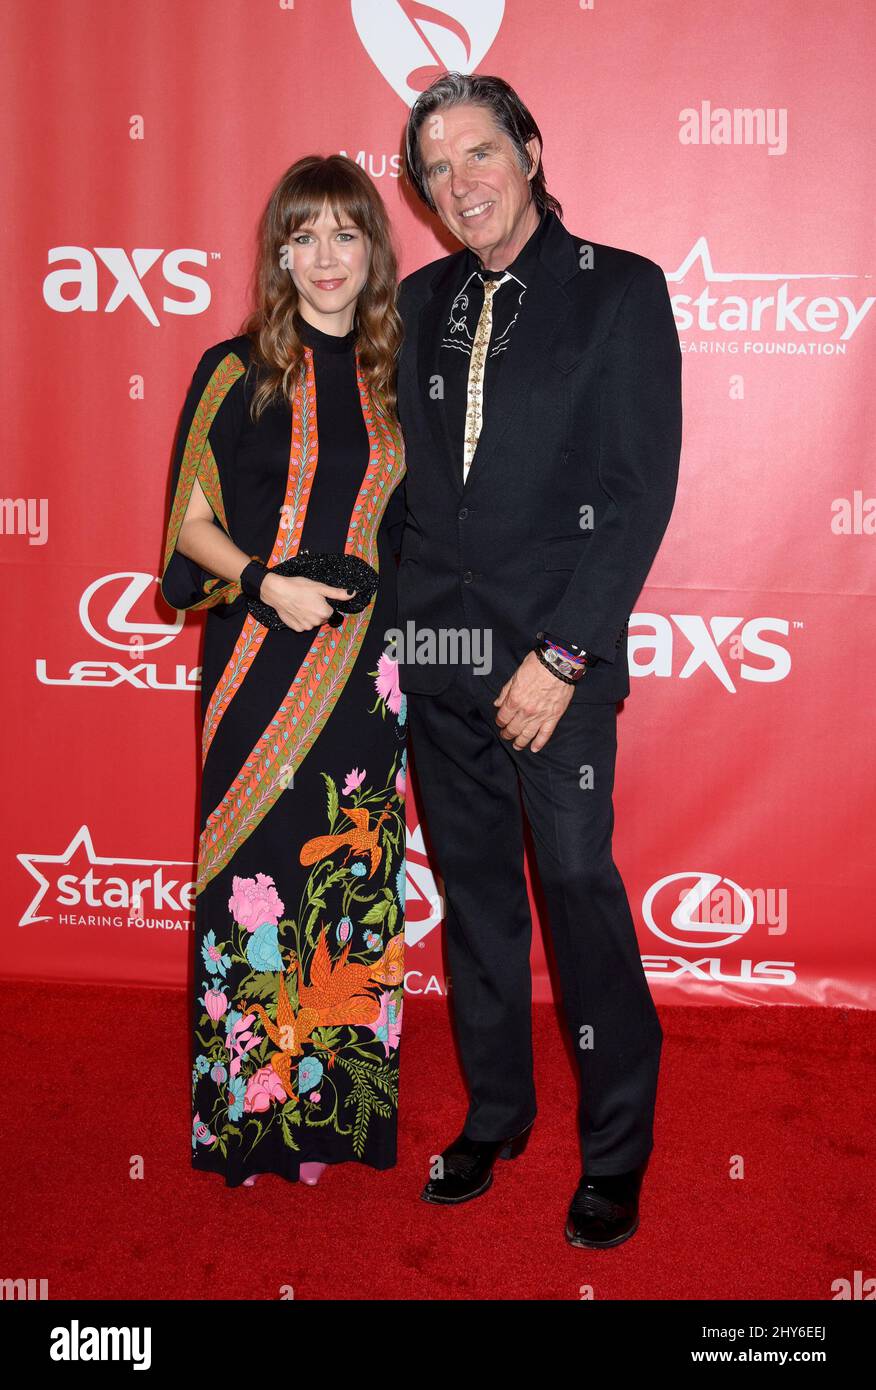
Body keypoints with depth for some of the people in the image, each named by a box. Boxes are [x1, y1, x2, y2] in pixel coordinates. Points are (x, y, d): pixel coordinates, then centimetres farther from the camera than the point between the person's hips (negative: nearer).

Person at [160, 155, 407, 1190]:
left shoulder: (393, 376, 10)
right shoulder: (237, 371, 1)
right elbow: (190, 522, 0)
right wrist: (263, 581, -16)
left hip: (366, 669, 3)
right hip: (260, 662, -2)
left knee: (354, 875, 7)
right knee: (255, 872, 1)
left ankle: (342, 1102, 22)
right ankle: (249, 1111, 18)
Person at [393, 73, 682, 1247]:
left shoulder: (620, 290, -1)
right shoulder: (421, 303, 13)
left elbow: (642, 489, -8)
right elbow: (402, 471, 15)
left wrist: (561, 655, -13)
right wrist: (397, 614, 4)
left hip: (554, 659, -4)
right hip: (437, 654, 5)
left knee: (579, 887, -2)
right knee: (473, 889, 13)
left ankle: (617, 1149, 18)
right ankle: (495, 1111, 31)